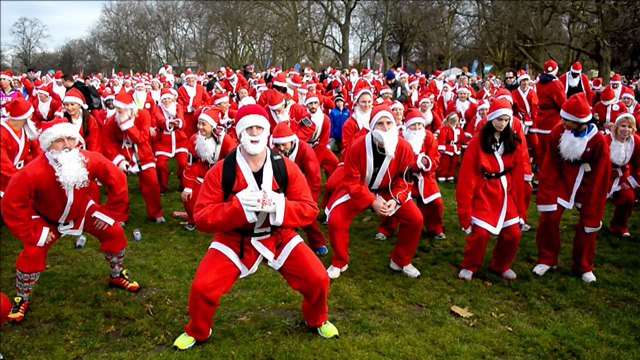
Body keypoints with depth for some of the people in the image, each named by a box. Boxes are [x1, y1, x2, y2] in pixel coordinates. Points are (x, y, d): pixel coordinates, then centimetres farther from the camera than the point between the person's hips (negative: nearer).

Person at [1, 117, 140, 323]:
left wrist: (109, 213, -11)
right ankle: (21, 299, 14)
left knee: (114, 233, -1)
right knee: (32, 254, -16)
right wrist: (34, 234, -24)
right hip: (46, 219, -3)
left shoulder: (90, 161, -31)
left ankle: (117, 275, 26)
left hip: (81, 211, 3)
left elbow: (117, 181, -16)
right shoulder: (33, 173, -38)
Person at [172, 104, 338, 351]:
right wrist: (238, 205, -33)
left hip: (279, 236, 1)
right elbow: (202, 217, -17)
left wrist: (279, 205, -31)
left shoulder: (286, 167, -12)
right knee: (202, 287, -13)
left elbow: (309, 209, -11)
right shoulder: (221, 171, -17)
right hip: (234, 239, -1)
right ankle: (196, 332, 23)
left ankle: (316, 321, 29)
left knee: (317, 279, -7)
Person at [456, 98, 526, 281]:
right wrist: (465, 202, -12)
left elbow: (518, 174, 7)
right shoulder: (478, 142, -7)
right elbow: (467, 172, -8)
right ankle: (469, 267, 14)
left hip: (506, 194, 4)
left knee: (513, 233, 1)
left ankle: (501, 266, 28)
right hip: (483, 193, -4)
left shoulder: (514, 142, 4)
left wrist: (519, 203, 7)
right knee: (480, 233, -12)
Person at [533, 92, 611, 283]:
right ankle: (547, 259, 14)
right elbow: (549, 165, -10)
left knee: (589, 221, 2)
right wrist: (546, 195, -13)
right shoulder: (558, 132, -15)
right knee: (549, 217, -8)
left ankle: (584, 267, 24)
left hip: (587, 182, -1)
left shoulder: (598, 140, -19)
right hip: (562, 179, 1)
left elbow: (600, 174, -11)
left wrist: (593, 204, -8)